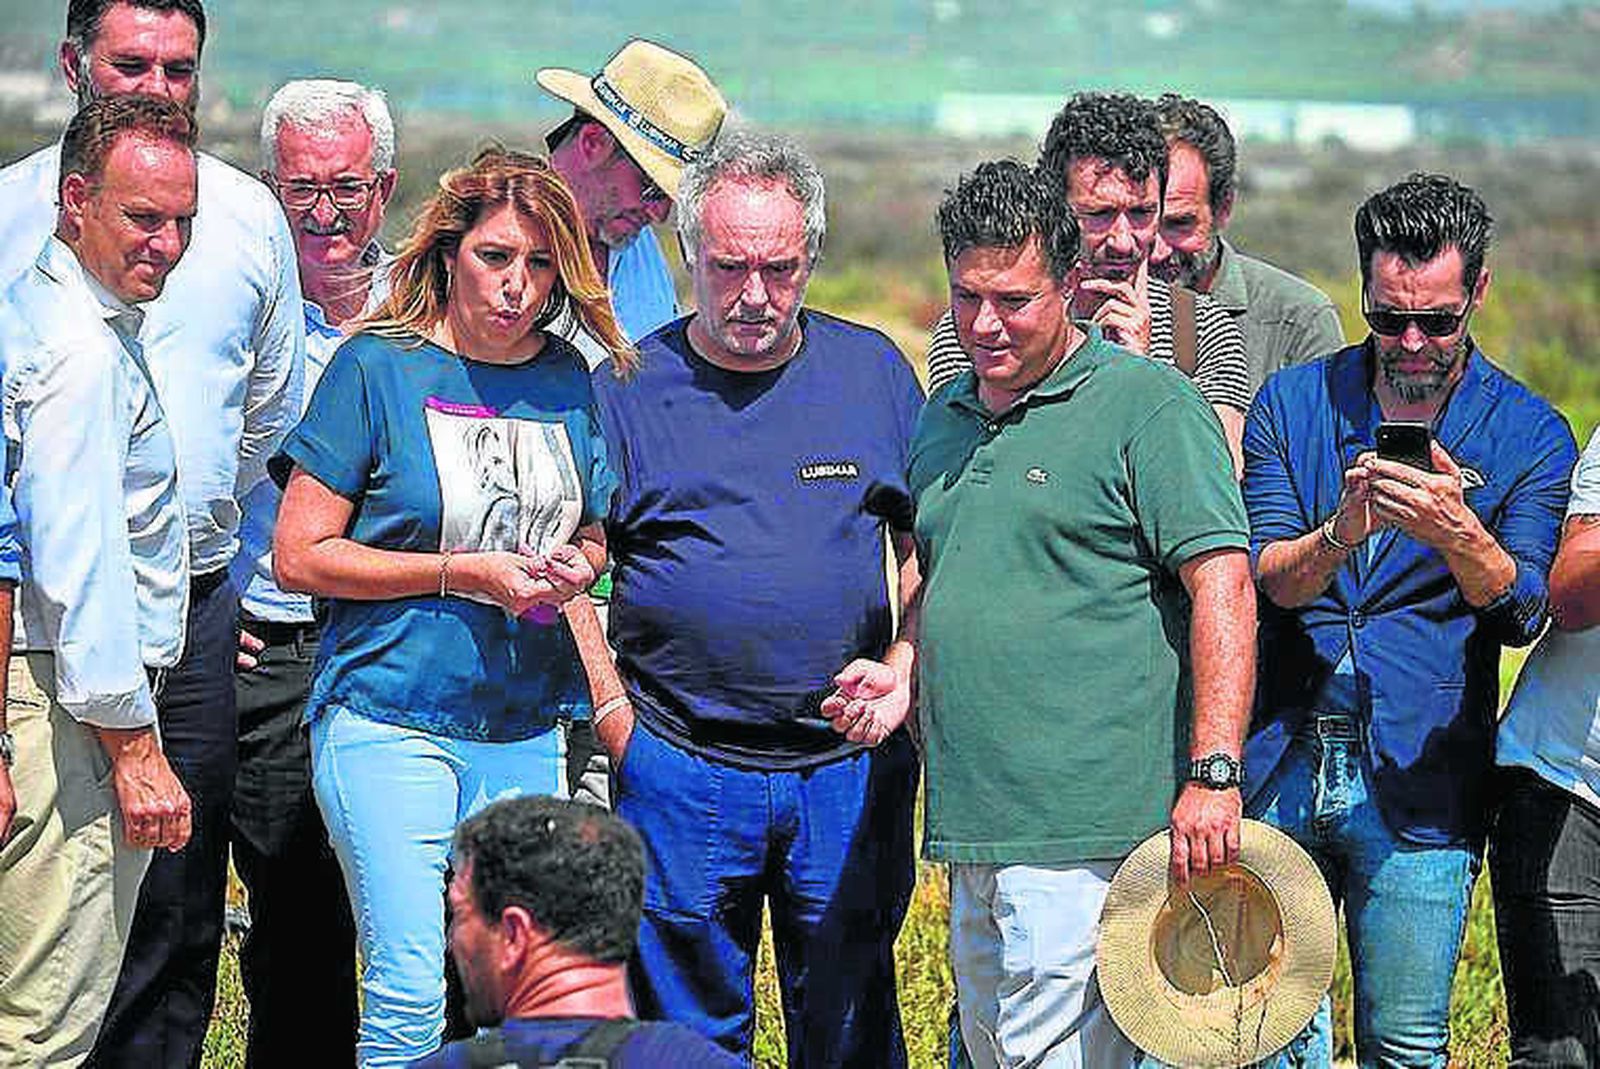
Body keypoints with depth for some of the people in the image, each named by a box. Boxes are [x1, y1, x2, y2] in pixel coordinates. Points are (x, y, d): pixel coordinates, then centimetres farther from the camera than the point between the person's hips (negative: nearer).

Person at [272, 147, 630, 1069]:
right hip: (388, 722, -4)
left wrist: (575, 567, -2)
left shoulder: (572, 381, 9)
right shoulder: (378, 366, -4)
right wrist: (464, 574, -12)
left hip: (524, 732, 4)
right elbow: (300, 555, -5)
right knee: (411, 985, -13)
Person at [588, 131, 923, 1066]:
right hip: (681, 770, -1)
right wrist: (611, 714, -5)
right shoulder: (628, 389, 0)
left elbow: (926, 550, 10)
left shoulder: (872, 369, 6)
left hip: (849, 767, 1)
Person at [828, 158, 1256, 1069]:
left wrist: (1211, 775, -20)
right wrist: (901, 672, 9)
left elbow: (1223, 587, -13)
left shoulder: (1147, 404, -7)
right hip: (975, 823, 8)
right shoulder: (945, 419, 17)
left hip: (1085, 823, -8)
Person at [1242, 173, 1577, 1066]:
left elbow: (1521, 610, -9)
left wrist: (1458, 534, -30)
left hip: (1419, 787, -1)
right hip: (1280, 770, 2)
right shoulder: (1292, 403, 7)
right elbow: (1264, 579, -3)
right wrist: (1341, 533, -24)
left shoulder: (1530, 435, 3)